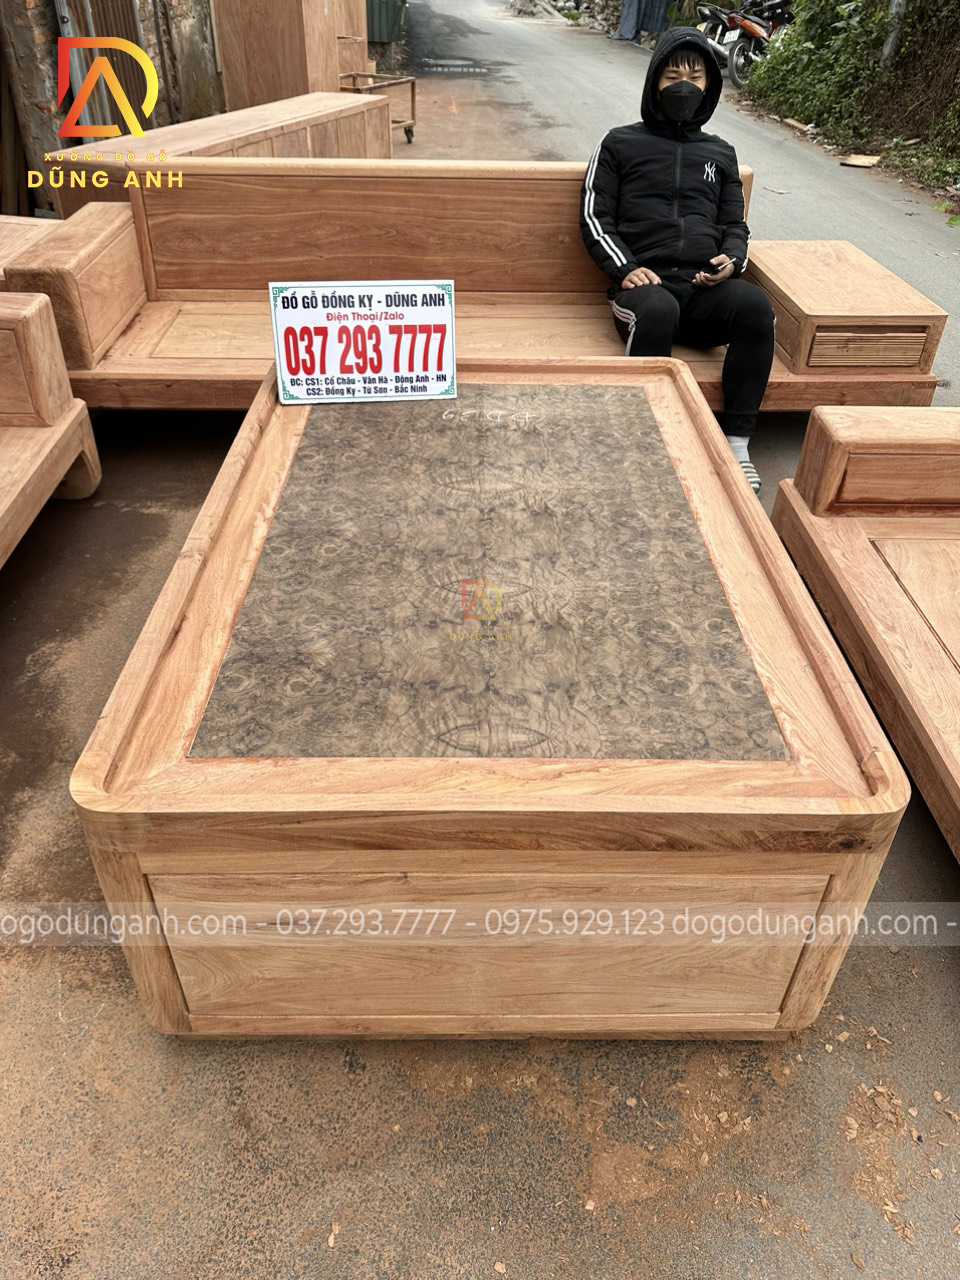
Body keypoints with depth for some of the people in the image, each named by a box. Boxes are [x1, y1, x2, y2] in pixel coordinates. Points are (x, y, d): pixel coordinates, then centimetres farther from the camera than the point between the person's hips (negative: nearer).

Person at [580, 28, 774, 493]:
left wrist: (732, 260, 1)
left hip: (706, 288, 3)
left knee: (756, 305, -31)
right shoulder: (620, 144, 16)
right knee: (658, 311, -41)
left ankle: (737, 442, -26)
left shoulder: (720, 153, 26)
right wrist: (625, 269, -11)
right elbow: (595, 217, 8)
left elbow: (735, 225, 26)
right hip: (645, 284, -3)